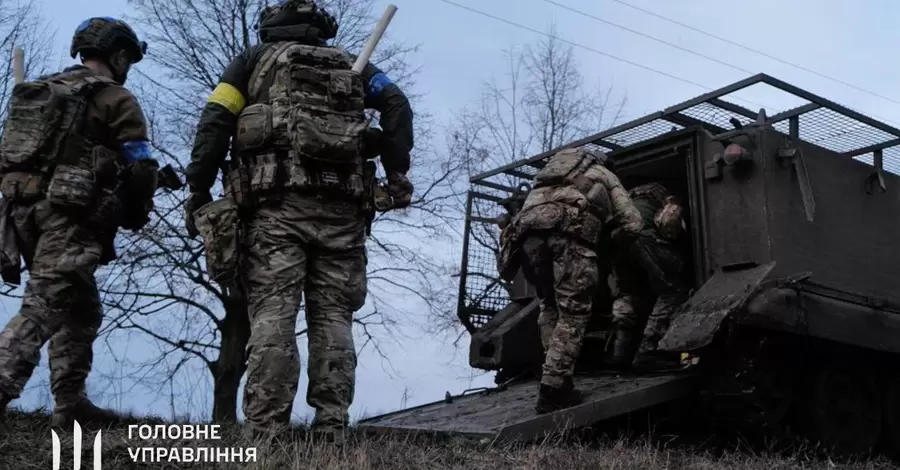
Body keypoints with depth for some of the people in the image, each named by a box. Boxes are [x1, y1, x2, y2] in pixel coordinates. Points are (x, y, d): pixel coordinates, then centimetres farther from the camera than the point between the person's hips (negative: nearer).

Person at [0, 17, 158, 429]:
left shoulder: (39, 91, 22)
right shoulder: (115, 98, -1)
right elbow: (139, 165, -6)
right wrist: (137, 213, 10)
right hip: (69, 214, -8)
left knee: (80, 310, 17)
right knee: (43, 308, -12)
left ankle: (70, 403, 18)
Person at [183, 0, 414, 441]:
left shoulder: (254, 59, 20)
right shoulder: (351, 65, 26)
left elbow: (214, 123, 7)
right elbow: (397, 104, 9)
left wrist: (198, 193, 5)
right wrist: (397, 175, 6)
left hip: (276, 203, -2)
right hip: (340, 207, 2)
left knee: (272, 314, -8)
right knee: (333, 317, 1)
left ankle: (266, 432, -15)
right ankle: (331, 430, -4)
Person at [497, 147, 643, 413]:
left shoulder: (555, 165, 44)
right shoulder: (606, 176, 33)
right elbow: (632, 225, 23)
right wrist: (607, 248, 38)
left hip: (528, 226, 4)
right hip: (570, 228, -4)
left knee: (550, 307, 17)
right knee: (572, 313, -1)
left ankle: (555, 380, 9)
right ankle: (553, 391, -11)